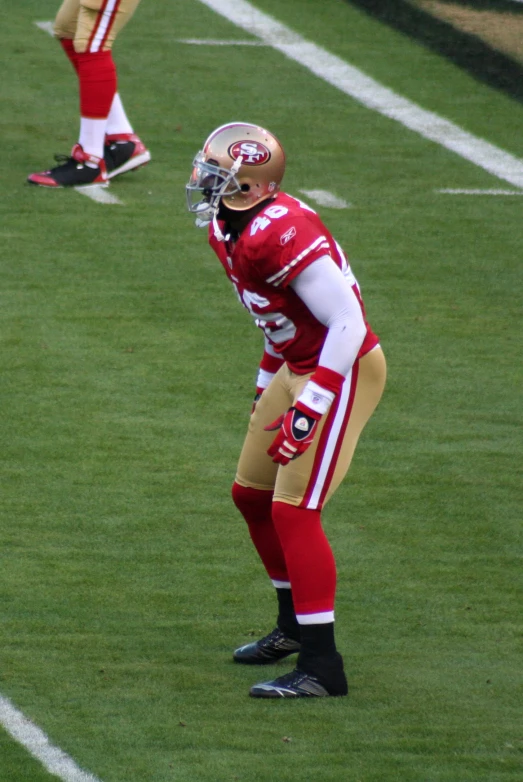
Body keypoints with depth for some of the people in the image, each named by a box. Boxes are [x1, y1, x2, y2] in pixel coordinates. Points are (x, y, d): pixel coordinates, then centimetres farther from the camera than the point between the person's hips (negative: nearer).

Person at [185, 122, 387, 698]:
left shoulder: (280, 233, -27)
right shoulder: (229, 229, 3)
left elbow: (347, 322, -27)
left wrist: (308, 411, -26)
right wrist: (267, 386, 22)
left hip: (343, 371, -10)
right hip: (297, 368, 10)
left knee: (294, 510, -12)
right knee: (252, 495, 18)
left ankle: (322, 667, -7)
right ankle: (296, 625, 36)